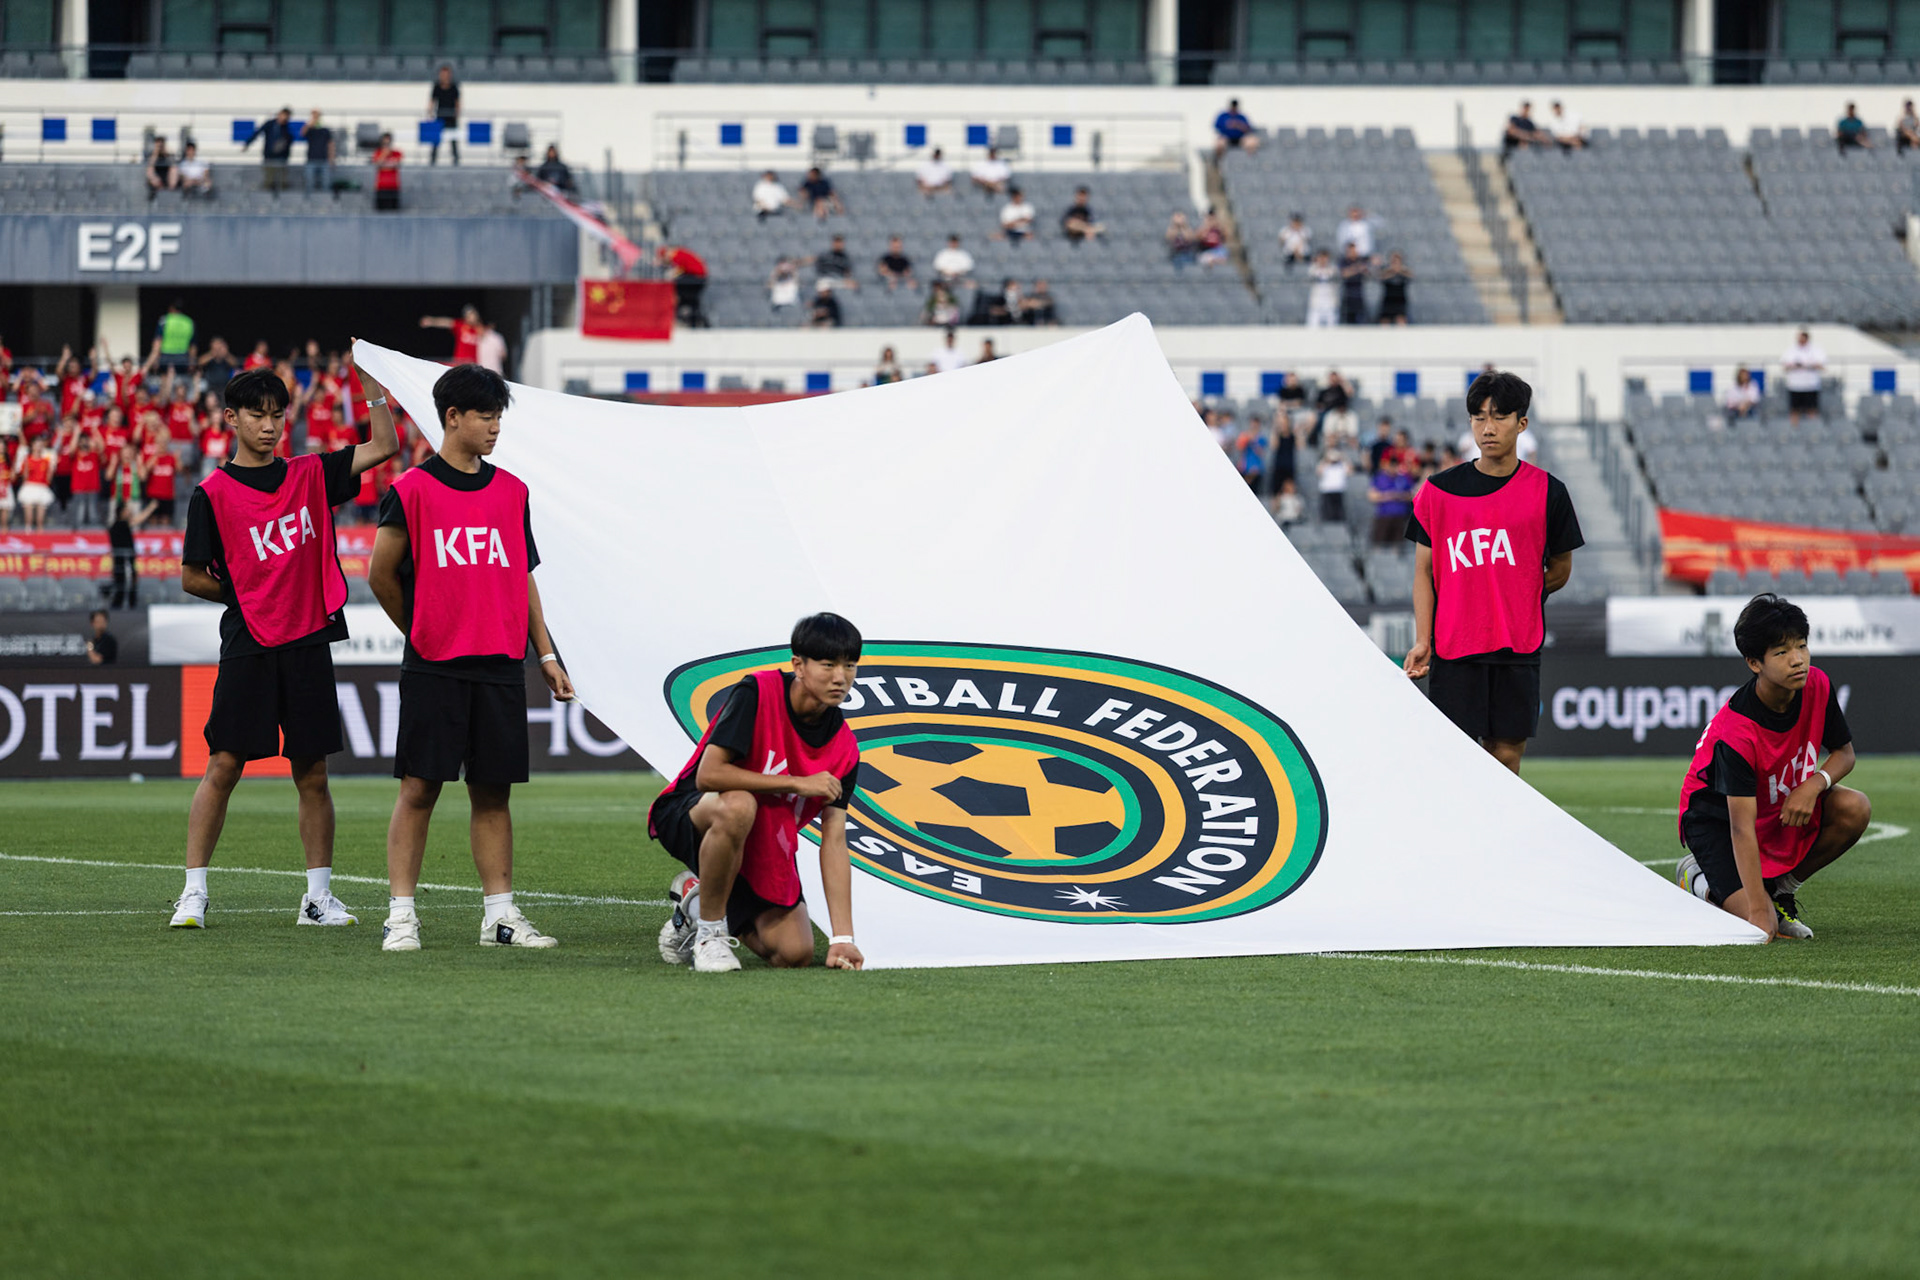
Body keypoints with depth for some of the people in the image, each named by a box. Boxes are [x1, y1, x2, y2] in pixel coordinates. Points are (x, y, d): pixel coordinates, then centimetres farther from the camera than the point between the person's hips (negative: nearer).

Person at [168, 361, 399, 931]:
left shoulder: (309, 475, 10)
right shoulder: (213, 494, -1)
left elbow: (382, 447, 8)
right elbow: (192, 577, 3)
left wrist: (373, 387, -1)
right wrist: (247, 599, 5)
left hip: (308, 646, 3)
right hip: (248, 647, -3)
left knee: (312, 773, 5)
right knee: (224, 765, -6)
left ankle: (318, 897, 11)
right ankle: (194, 894, -2)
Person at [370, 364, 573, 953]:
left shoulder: (512, 492, 12)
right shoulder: (412, 491, -3)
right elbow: (381, 576, 4)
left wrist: (545, 652, 13)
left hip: (501, 667, 4)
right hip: (433, 669, -4)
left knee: (493, 792, 6)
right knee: (419, 789, -4)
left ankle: (499, 914, 9)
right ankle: (401, 915, -1)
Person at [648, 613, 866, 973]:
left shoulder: (843, 747, -9)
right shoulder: (757, 693, -22)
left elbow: (834, 842, -10)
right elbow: (709, 775, -30)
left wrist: (843, 938, -18)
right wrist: (797, 783, -29)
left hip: (764, 844, 6)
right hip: (689, 814, -6)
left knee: (795, 953, -8)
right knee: (737, 805, -41)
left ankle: (698, 898, 21)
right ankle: (710, 931, -18)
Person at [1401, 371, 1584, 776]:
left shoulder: (1547, 492, 2)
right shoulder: (1439, 491, 3)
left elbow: (1560, 571, 12)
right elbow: (1424, 571, 4)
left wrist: (1514, 600, 8)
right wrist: (1422, 642, -4)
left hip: (1518, 651, 0)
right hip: (1452, 649, 0)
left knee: (1506, 757, 0)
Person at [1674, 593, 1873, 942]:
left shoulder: (1818, 687, -17)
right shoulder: (1735, 732, -34)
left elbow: (1844, 753, 0)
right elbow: (1742, 827, -36)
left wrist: (1815, 783, -24)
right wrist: (1758, 910, -41)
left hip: (1787, 807, 6)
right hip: (1717, 817, -6)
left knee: (1855, 809, -22)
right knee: (1761, 925, -24)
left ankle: (1782, 887, 1)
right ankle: (1700, 881, 11)